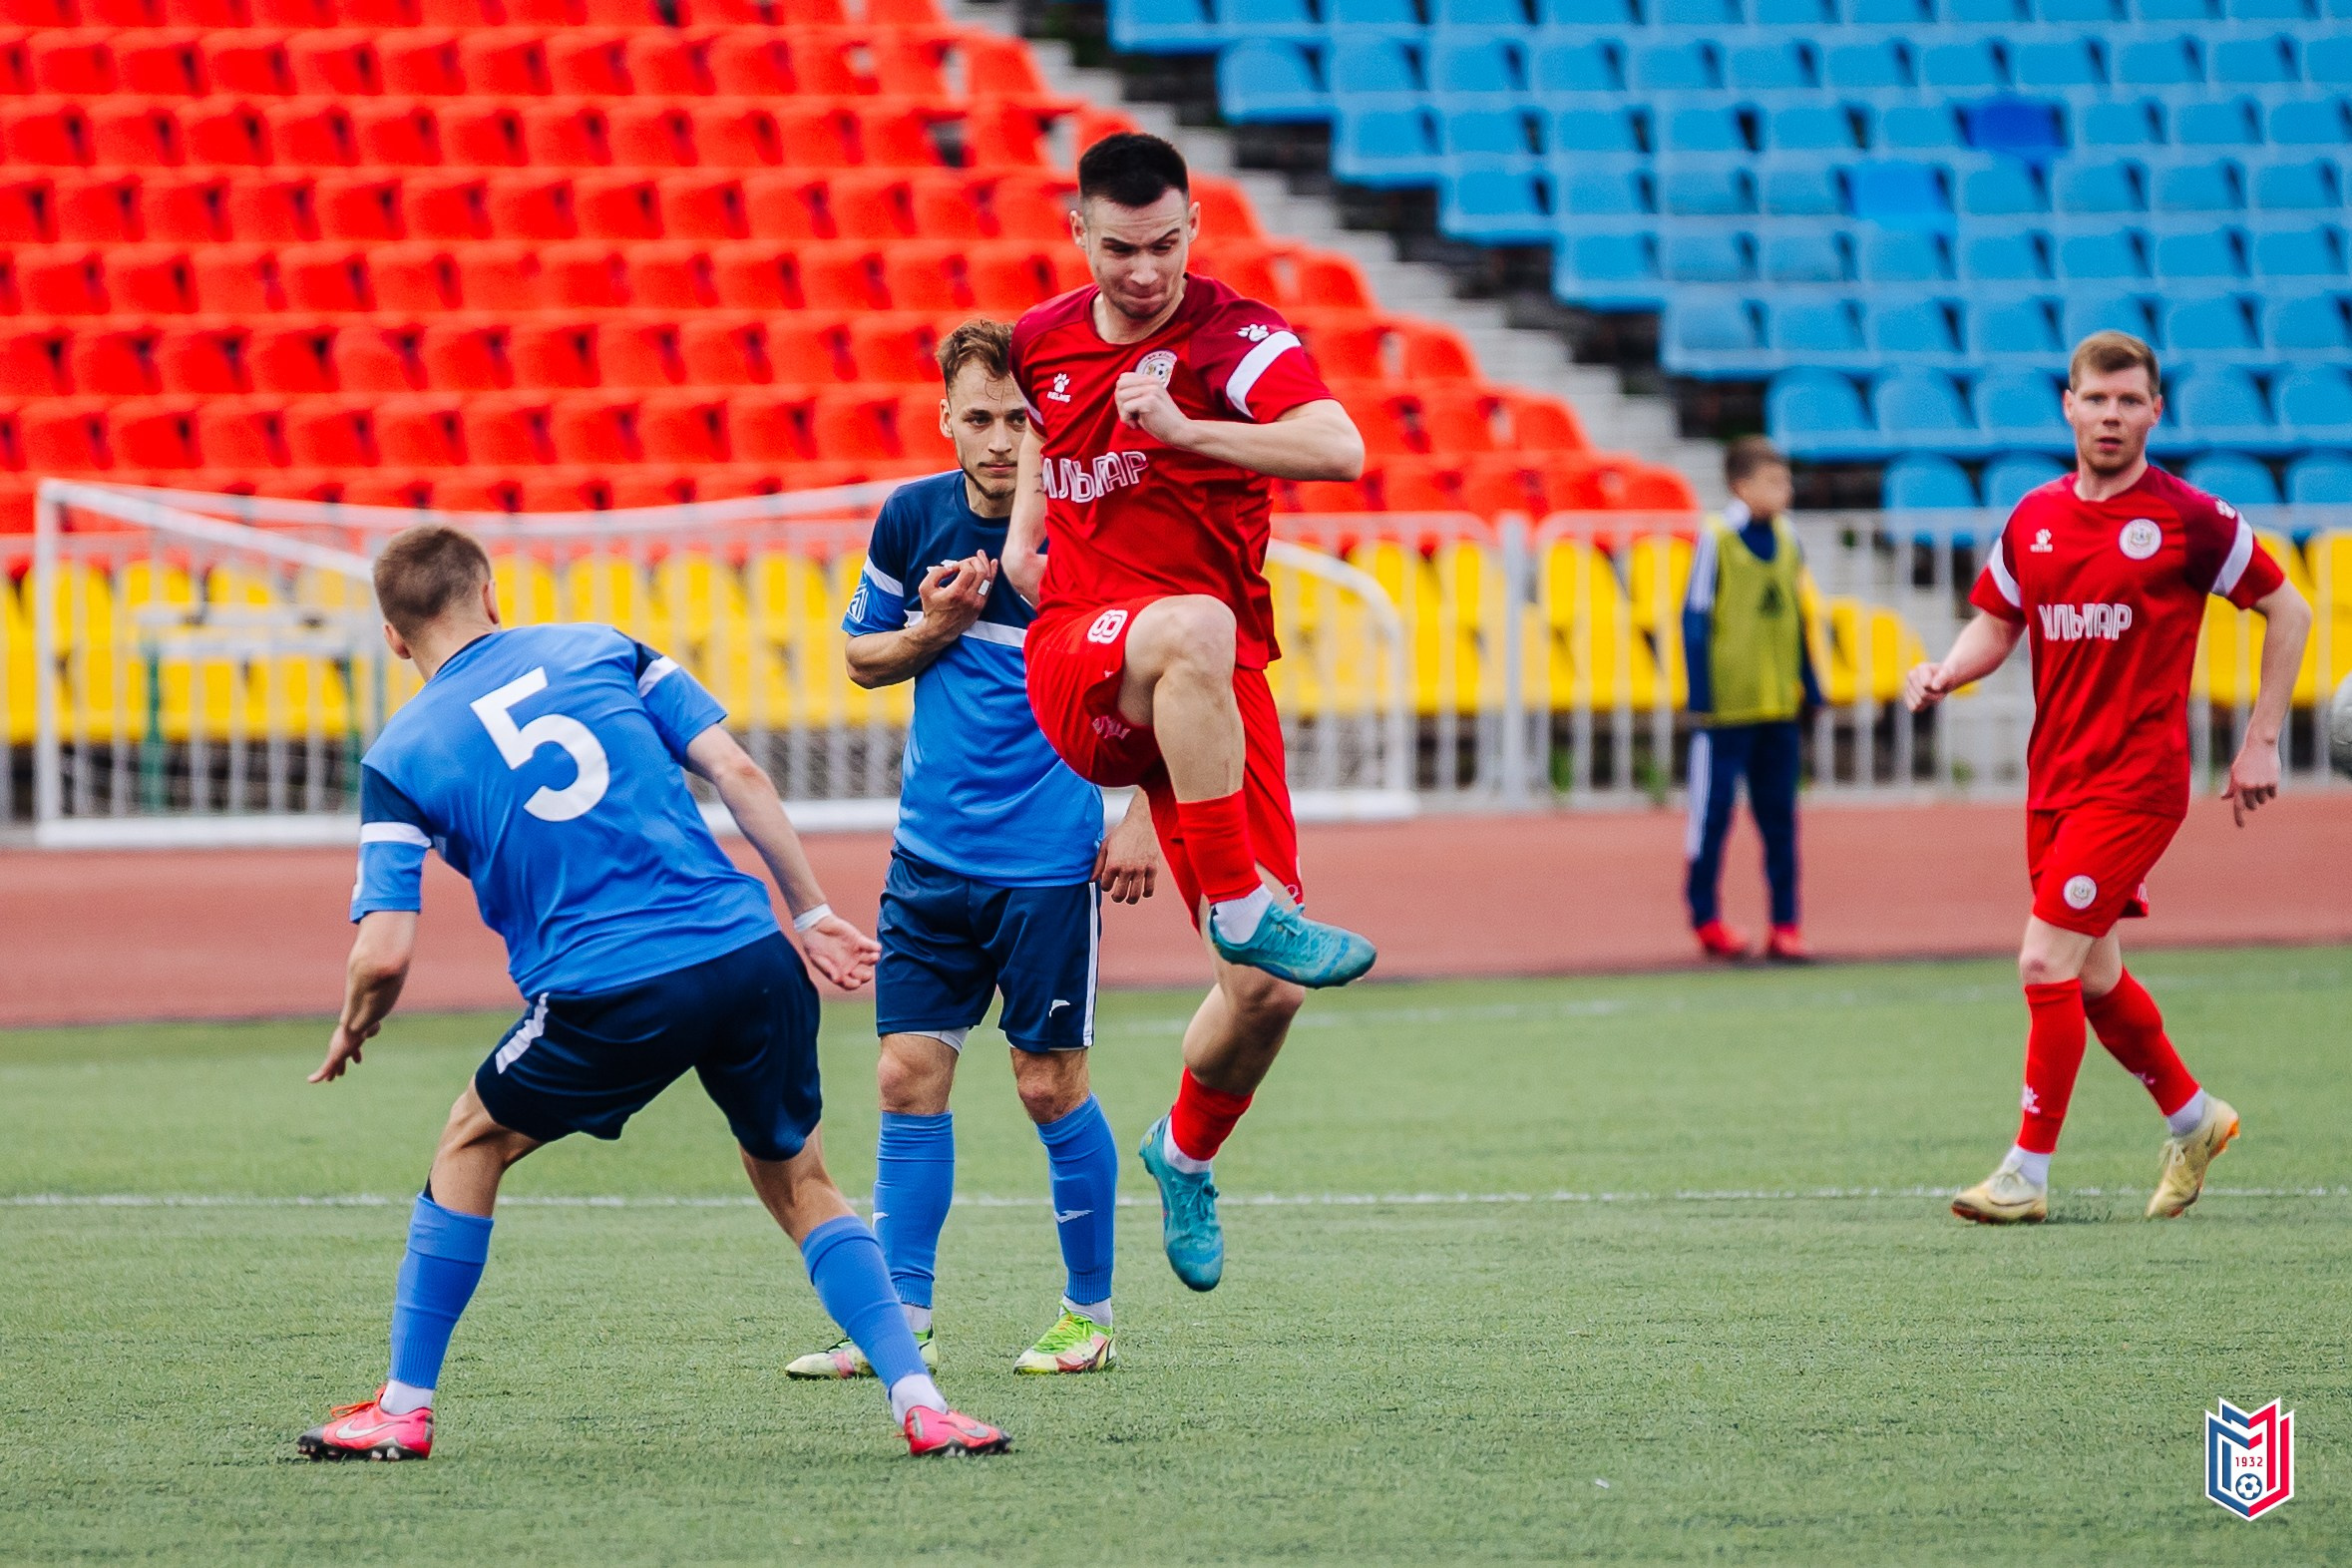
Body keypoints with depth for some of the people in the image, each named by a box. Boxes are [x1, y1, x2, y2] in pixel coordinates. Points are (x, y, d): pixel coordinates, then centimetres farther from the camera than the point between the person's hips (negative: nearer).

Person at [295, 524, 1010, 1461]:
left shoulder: (402, 756, 7)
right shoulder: (601, 650, 15)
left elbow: (384, 955, -1)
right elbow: (735, 770, 7)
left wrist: (351, 1034, 20)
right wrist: (813, 913, 13)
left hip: (610, 1002, -3)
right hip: (750, 959, 3)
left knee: (472, 1145, 22)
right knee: (797, 1181, 21)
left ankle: (404, 1408, 21)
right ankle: (920, 1402, 8)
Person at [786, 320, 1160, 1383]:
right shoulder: (913, 519, 2)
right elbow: (864, 658, 16)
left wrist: (1140, 817, -9)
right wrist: (931, 630, -5)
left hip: (1052, 860, -4)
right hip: (933, 852, 4)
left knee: (1050, 1085, 1)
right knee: (909, 1076, 1)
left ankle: (1091, 1315, 15)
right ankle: (900, 1322, 6)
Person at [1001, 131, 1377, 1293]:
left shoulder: (1238, 338, -6)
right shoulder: (1042, 342, 9)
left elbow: (1339, 449, -25)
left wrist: (1183, 428, -32)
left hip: (1217, 694, -1)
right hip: (1074, 665, 1)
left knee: (1269, 991, -6)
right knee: (1191, 626, -39)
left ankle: (1186, 1153, 25)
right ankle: (1244, 908, -39)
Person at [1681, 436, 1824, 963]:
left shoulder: (1787, 540, 8)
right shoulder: (1715, 539, -9)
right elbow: (1696, 619, -7)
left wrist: (1808, 690, 14)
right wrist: (1701, 698, -10)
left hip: (1779, 705, 5)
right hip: (1727, 703, -5)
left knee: (1779, 816, 6)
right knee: (1712, 811, 2)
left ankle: (1785, 924, 9)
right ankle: (1706, 919, 12)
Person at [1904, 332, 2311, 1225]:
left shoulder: (2187, 520, -7)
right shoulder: (2035, 518, 7)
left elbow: (2288, 612, 1)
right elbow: (1996, 624, 17)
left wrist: (2262, 742, -2)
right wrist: (1945, 674, -5)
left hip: (2137, 777, -6)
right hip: (2054, 778, 6)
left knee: (2047, 960, -14)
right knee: (2092, 976, 14)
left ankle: (2027, 1173, -7)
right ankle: (2192, 1117, 37)